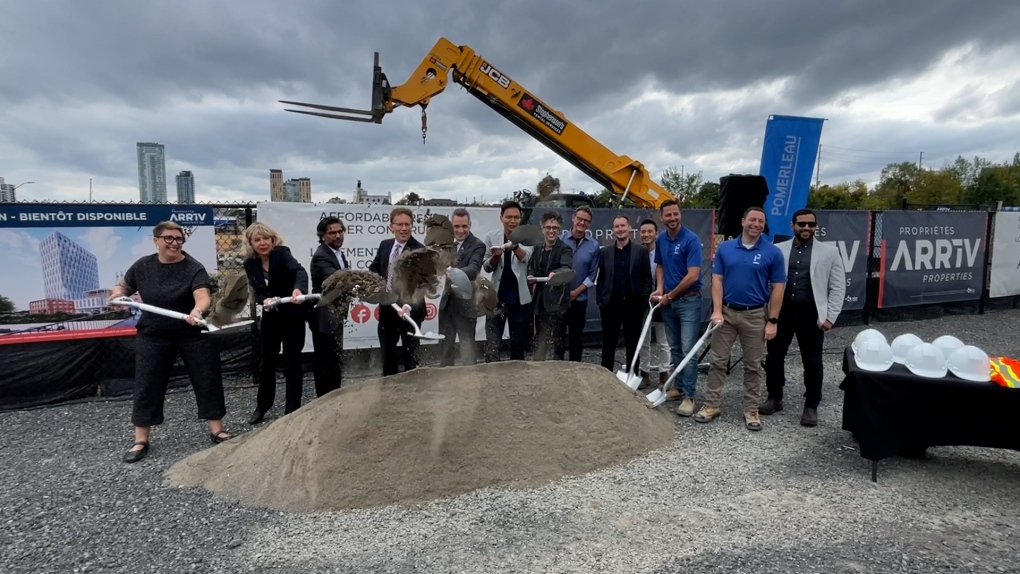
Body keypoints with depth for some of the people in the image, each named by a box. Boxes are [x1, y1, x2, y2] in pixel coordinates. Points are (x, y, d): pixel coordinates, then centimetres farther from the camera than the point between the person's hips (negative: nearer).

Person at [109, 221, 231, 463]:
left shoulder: (193, 267, -14)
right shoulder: (142, 266, -1)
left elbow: (203, 296, -29)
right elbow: (124, 286, 16)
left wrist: (197, 311, -50)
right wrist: (117, 293, -7)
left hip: (193, 334, -2)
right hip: (153, 336, 3)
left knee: (207, 380, 2)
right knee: (147, 386, 6)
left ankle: (217, 430, 16)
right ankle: (140, 441, 19)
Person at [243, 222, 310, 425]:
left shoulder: (282, 253, -18)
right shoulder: (250, 264, -4)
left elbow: (299, 270, -37)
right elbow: (257, 292, -1)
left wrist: (298, 289, -58)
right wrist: (264, 300, -25)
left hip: (292, 316, -5)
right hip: (270, 317, 5)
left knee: (291, 364, 0)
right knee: (267, 362, 17)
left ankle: (292, 410, 13)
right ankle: (262, 405, 36)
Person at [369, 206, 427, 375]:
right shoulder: (384, 245, 2)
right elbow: (374, 268, 14)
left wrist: (408, 305, -40)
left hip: (409, 311, -6)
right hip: (387, 309, 6)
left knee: (411, 355, 11)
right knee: (387, 353, 19)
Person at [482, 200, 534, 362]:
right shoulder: (491, 237, 0)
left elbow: (525, 257, -25)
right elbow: (487, 267, 3)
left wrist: (515, 246, -47)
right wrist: (495, 256, -19)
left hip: (519, 298, 0)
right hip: (497, 297, 1)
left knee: (518, 345, 12)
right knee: (492, 345, 0)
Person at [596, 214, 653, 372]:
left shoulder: (641, 251, 3)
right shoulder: (605, 252, 8)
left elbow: (647, 278, 0)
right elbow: (600, 278, 7)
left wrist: (644, 302, -7)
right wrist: (600, 300, -1)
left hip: (633, 304, -1)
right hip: (610, 304, 2)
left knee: (633, 345, 8)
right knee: (608, 344, 8)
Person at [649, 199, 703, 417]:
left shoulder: (691, 239, -16)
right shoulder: (660, 239, 5)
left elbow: (692, 276, -20)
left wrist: (669, 295, -12)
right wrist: (659, 289, 1)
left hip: (689, 300, -6)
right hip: (668, 301, 7)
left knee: (688, 349, -6)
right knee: (675, 348, 14)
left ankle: (689, 395, 0)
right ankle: (679, 386, 25)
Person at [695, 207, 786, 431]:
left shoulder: (773, 252, -4)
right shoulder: (724, 248, 0)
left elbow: (777, 289, -3)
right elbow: (717, 280, 0)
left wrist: (772, 321, -7)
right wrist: (717, 310, -9)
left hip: (756, 315, -1)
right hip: (727, 312, 1)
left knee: (753, 366, 9)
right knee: (718, 361, 6)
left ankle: (751, 410, 20)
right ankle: (712, 405, 16)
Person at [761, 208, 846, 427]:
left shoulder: (829, 252, 1)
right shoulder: (778, 250, 4)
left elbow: (838, 287, 1)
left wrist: (830, 316, -5)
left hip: (810, 314, -1)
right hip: (781, 310, 2)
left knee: (812, 362, 7)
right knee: (774, 356, 10)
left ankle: (811, 406, 21)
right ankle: (774, 398, 27)